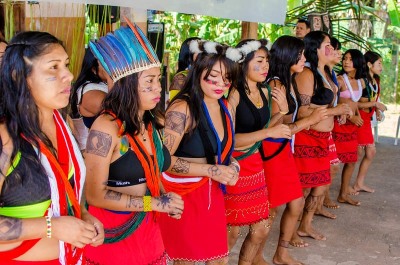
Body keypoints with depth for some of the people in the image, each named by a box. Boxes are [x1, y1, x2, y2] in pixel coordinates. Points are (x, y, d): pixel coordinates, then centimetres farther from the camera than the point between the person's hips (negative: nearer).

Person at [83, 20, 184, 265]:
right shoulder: (106, 128, -20)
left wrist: (167, 201, -2)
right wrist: (155, 202, -18)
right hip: (114, 231, -6)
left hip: (147, 226, 7)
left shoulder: (153, 121, 2)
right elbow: (94, 194, -21)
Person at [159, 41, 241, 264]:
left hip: (212, 192, 7)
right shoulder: (182, 109, -21)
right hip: (183, 194, -7)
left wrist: (232, 166, -4)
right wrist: (210, 171, -25)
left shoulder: (225, 107, 5)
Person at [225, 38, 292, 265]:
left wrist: (282, 111, 0)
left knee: (262, 229, 14)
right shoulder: (233, 94, -18)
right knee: (231, 231, 3)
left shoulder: (265, 92, 6)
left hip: (255, 164, 8)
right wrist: (269, 132, -26)